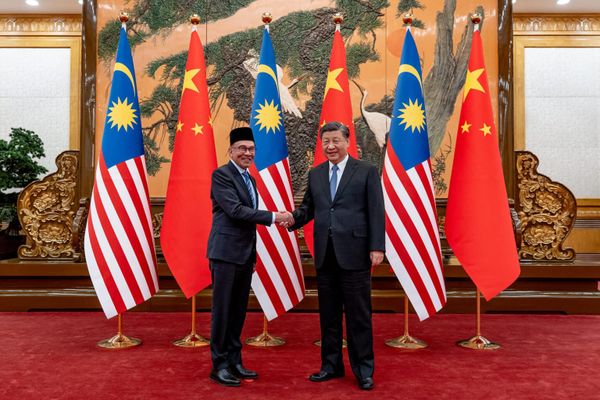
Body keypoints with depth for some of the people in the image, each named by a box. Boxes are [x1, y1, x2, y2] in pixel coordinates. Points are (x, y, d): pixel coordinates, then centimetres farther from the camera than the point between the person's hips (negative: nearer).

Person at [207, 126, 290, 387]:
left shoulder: (250, 179, 17)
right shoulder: (221, 175, -8)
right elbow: (236, 210, -18)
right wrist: (274, 217, -20)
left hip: (245, 254, 8)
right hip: (226, 253, -8)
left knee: (238, 311, 13)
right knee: (222, 310, 1)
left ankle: (234, 361, 24)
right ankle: (219, 365, 13)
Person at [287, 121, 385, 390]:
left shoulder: (367, 171, 1)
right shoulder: (315, 174, 13)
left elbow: (376, 212, -4)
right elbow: (308, 208, 13)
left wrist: (377, 247, -11)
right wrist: (294, 218, -9)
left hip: (354, 254, -4)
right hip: (325, 255, 4)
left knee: (359, 316, 4)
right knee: (328, 315, 14)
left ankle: (364, 370, 20)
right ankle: (331, 365, 29)